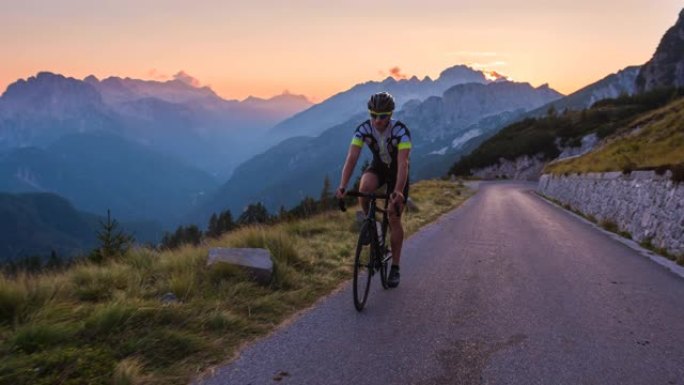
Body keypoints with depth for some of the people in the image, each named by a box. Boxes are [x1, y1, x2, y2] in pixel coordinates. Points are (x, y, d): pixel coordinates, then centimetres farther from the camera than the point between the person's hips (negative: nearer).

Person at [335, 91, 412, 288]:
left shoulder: (400, 130, -32)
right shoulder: (363, 129, -24)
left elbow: (403, 163, -41)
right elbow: (352, 158, -32)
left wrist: (398, 191, -55)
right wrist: (342, 186, -45)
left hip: (397, 170, -2)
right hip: (378, 167, 2)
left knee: (394, 218, -5)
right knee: (364, 188, -33)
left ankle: (395, 268, 8)